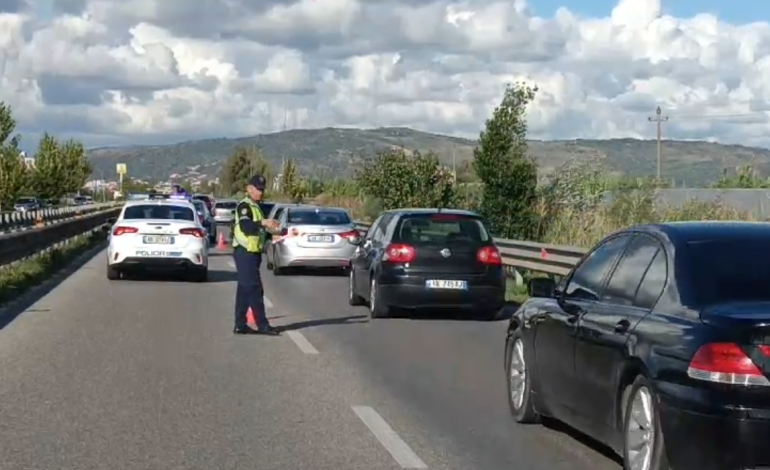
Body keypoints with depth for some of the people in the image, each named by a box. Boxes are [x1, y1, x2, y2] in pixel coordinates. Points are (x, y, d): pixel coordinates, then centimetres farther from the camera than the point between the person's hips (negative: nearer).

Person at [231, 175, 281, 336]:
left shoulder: (255, 207, 20)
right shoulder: (244, 206, -11)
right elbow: (245, 226, -27)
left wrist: (268, 228, 10)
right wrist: (263, 223, -36)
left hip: (252, 253, 10)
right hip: (245, 252, -10)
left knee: (245, 290, 11)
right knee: (255, 289, -10)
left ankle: (240, 325, 14)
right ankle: (262, 325, -10)